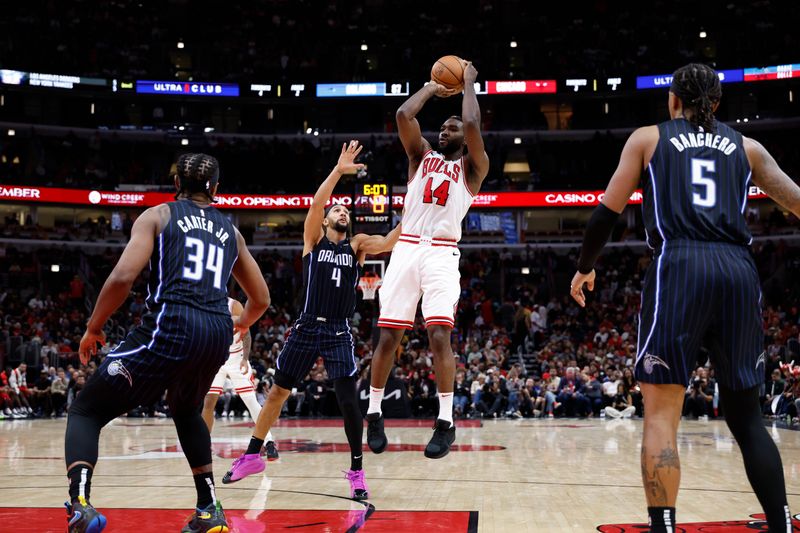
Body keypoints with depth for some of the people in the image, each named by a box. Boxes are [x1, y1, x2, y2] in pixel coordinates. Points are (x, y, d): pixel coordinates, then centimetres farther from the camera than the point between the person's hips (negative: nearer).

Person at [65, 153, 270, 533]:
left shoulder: (157, 216, 9)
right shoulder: (230, 230, 22)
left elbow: (123, 277, -6)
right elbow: (261, 299, 27)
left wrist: (93, 328, 7)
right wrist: (240, 325, 49)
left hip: (169, 327, -5)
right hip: (218, 335, 5)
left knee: (85, 411, 10)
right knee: (186, 412, 35)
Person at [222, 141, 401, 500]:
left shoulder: (357, 245, 9)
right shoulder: (313, 239, 7)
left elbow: (387, 243, -9)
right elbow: (316, 202, -9)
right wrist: (338, 170, -18)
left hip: (339, 333, 0)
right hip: (307, 328, 1)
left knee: (348, 400, -8)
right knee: (277, 391, 7)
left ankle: (357, 472, 4)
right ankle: (252, 456, 23)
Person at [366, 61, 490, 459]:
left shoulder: (473, 167, 11)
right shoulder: (421, 156, 19)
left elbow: (472, 124, -6)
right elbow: (403, 115, 4)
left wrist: (468, 84, 8)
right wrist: (432, 88, 17)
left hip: (442, 254, -3)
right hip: (406, 249, 3)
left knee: (439, 335, -16)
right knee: (388, 335, 0)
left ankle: (446, 422, -11)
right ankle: (374, 414, 12)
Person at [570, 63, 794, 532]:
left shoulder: (648, 138, 15)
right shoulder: (745, 146, 21)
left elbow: (608, 212, 12)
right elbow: (796, 201, 19)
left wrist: (586, 267, 26)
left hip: (679, 267, -3)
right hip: (740, 270, 3)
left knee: (661, 414, -2)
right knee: (746, 414, 12)